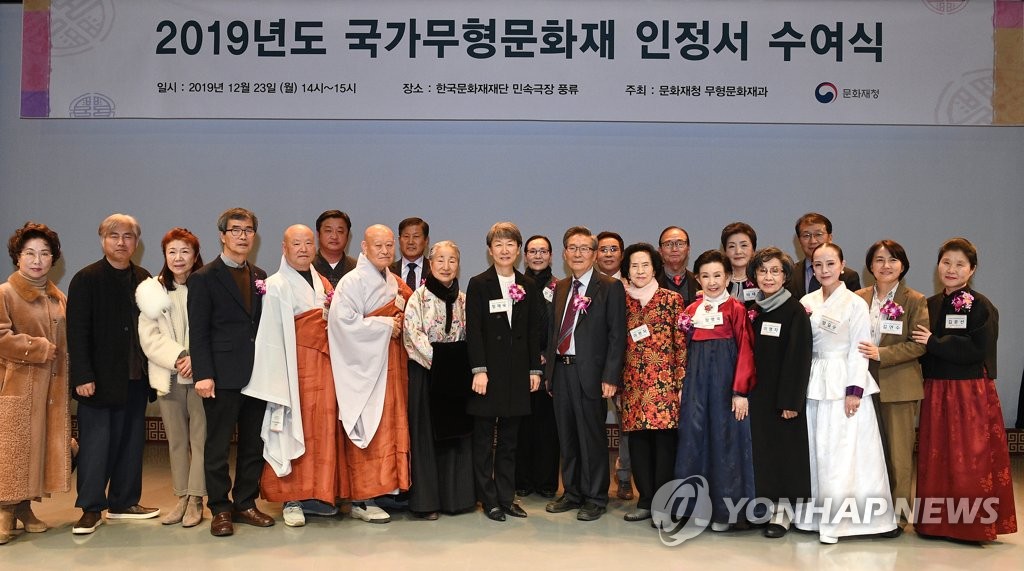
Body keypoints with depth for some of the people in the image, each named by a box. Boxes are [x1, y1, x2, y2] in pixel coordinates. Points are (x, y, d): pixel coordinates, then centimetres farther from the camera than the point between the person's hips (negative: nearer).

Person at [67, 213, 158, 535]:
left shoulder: (144, 281, 9)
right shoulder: (86, 279, -3)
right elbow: (77, 331, -8)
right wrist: (82, 375, -15)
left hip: (135, 377, 5)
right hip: (99, 377, -4)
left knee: (131, 442, 10)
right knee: (95, 443, -1)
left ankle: (123, 502, 21)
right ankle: (91, 509, 9)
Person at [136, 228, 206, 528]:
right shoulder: (153, 288, 7)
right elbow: (149, 335, 0)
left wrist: (196, 358, -19)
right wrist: (177, 356, -13)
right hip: (168, 376, 3)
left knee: (200, 438, -2)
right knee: (176, 440, 11)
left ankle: (196, 499, 8)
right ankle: (182, 497, 21)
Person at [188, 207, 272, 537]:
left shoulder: (260, 276, 14)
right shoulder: (204, 278, -2)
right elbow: (198, 332, -7)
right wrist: (203, 374, -15)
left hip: (257, 374, 5)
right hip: (223, 376, -5)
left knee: (254, 444, 10)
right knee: (218, 446, 3)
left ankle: (245, 504, 22)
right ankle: (220, 510, 14)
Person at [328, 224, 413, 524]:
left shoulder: (394, 283, 15)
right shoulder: (352, 281, -8)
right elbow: (343, 320, -19)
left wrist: (401, 325, 3)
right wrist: (386, 325, -14)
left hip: (391, 363, 7)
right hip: (365, 364, -7)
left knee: (393, 425, 7)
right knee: (368, 429, -6)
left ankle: (390, 486, 16)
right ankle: (361, 499, 2)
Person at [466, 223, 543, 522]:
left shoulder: (528, 286, 9)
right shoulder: (478, 284, -2)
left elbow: (533, 330, 10)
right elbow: (473, 329, -7)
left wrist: (535, 369, 5)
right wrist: (479, 370, -14)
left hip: (517, 371, 3)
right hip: (489, 370, -3)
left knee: (509, 438, 10)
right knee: (483, 438, 3)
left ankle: (506, 497, 18)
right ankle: (489, 500, 12)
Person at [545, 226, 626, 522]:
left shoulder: (610, 287, -4)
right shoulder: (560, 288, 14)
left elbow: (617, 335, -9)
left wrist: (610, 377, -15)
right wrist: (550, 368, 10)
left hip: (590, 372, -6)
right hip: (561, 369, 6)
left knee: (592, 436, 2)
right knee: (567, 436, 13)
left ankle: (595, 498, 16)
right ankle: (572, 493, 27)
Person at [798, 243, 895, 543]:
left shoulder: (855, 303, -4)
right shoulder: (806, 302, 9)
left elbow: (859, 350, -7)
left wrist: (855, 390, -12)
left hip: (844, 383, -4)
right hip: (814, 384, 4)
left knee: (845, 451, -4)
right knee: (817, 450, 6)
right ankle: (823, 515, 15)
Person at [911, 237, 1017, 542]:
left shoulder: (981, 306, -5)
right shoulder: (930, 305, 11)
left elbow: (977, 350, -15)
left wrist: (934, 343, -14)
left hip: (971, 394, -5)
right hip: (935, 393, 5)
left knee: (970, 459, -3)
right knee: (936, 458, 7)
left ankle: (973, 524, 8)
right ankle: (938, 522, 16)